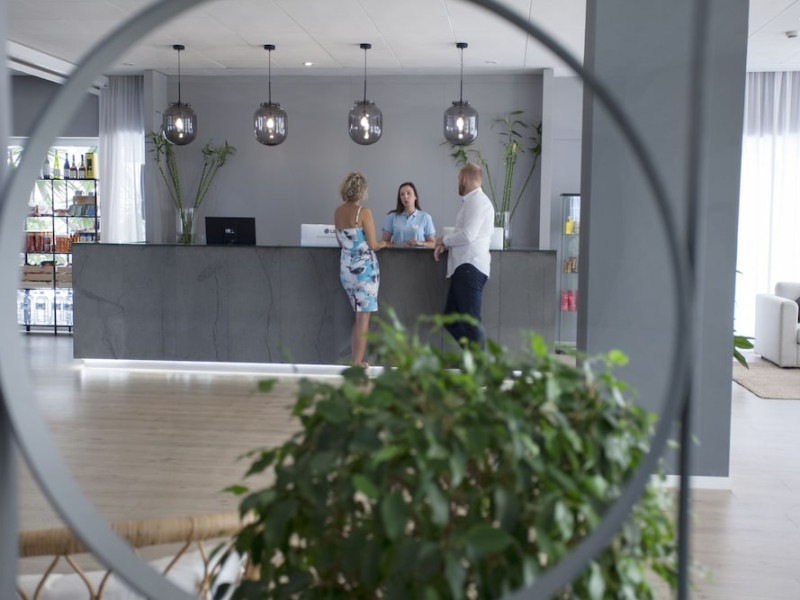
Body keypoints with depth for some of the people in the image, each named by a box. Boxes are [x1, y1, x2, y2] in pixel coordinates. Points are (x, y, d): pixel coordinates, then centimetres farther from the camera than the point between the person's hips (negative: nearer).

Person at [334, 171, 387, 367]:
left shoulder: (338, 212, 6)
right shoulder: (363, 212, -13)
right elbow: (372, 245, -12)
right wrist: (382, 244, 8)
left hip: (345, 267, 6)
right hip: (365, 268, -6)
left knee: (359, 316, 17)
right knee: (363, 318, 1)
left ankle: (355, 360, 17)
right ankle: (358, 363, 2)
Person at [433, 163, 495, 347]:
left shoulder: (478, 201, -9)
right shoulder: (470, 201, 22)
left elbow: (468, 234, -18)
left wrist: (444, 240, -2)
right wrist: (445, 245, 9)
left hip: (470, 268, -10)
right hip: (462, 268, 10)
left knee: (470, 321, -11)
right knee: (451, 319, 11)